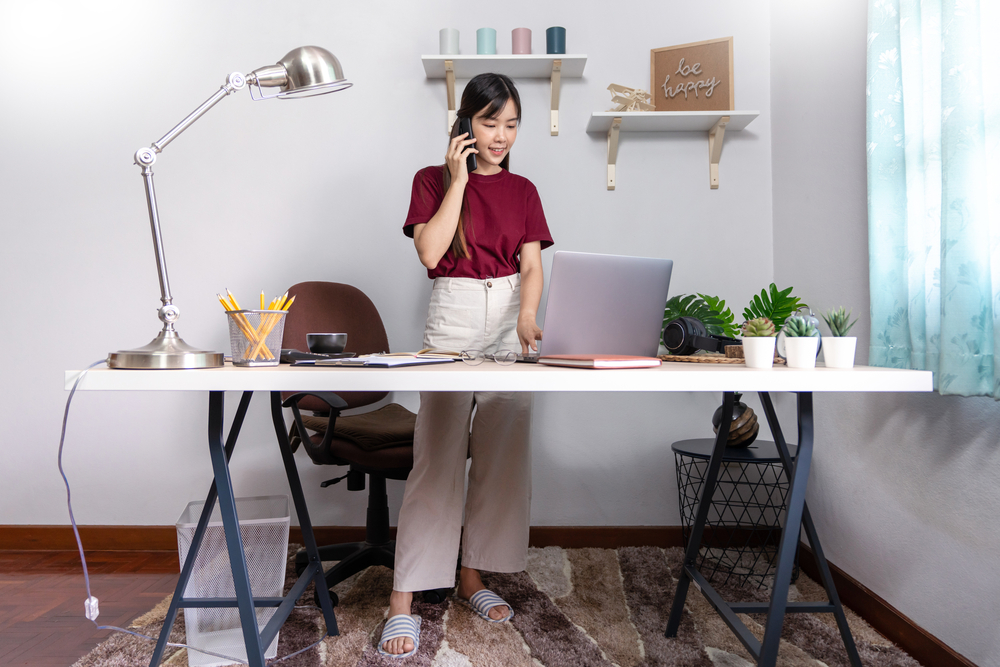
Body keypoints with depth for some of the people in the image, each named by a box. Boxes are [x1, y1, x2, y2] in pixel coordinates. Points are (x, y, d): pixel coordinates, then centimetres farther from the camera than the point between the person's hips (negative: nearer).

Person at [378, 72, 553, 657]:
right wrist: (458, 180, -7)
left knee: (503, 457, 1)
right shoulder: (434, 180, 7)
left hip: (512, 321, 4)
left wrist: (527, 319, -18)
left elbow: (531, 265, 2)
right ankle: (404, 600, -4)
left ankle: (472, 576, 18)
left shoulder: (523, 190, 14)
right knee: (437, 459, -10)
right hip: (454, 318, -3)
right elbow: (431, 253, -9)